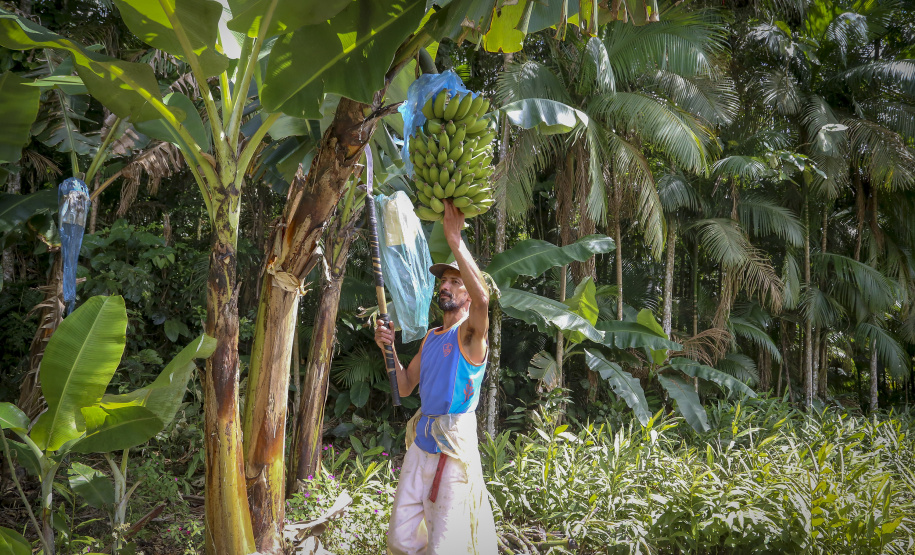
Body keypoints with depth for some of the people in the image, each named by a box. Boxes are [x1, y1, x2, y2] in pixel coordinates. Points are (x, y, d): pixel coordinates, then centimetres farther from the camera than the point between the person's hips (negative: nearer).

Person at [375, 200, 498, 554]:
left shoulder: (470, 333, -7)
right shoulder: (431, 337, 17)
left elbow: (482, 298, -30)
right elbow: (405, 388, 18)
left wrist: (455, 240, -30)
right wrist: (388, 349, 1)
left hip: (454, 448, -7)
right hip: (421, 442, 7)